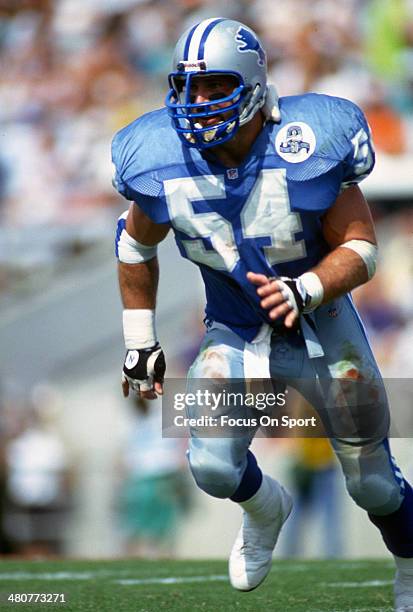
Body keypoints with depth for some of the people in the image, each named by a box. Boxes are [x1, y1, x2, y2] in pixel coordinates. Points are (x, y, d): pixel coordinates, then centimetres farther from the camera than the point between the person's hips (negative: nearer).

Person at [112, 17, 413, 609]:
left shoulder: (307, 150, -25)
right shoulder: (163, 164, -18)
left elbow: (361, 249, -19)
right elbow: (136, 245, 3)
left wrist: (307, 290, -38)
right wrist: (140, 342, 5)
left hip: (322, 328, -1)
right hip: (236, 334, 1)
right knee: (213, 466, -20)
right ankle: (266, 509, 18)